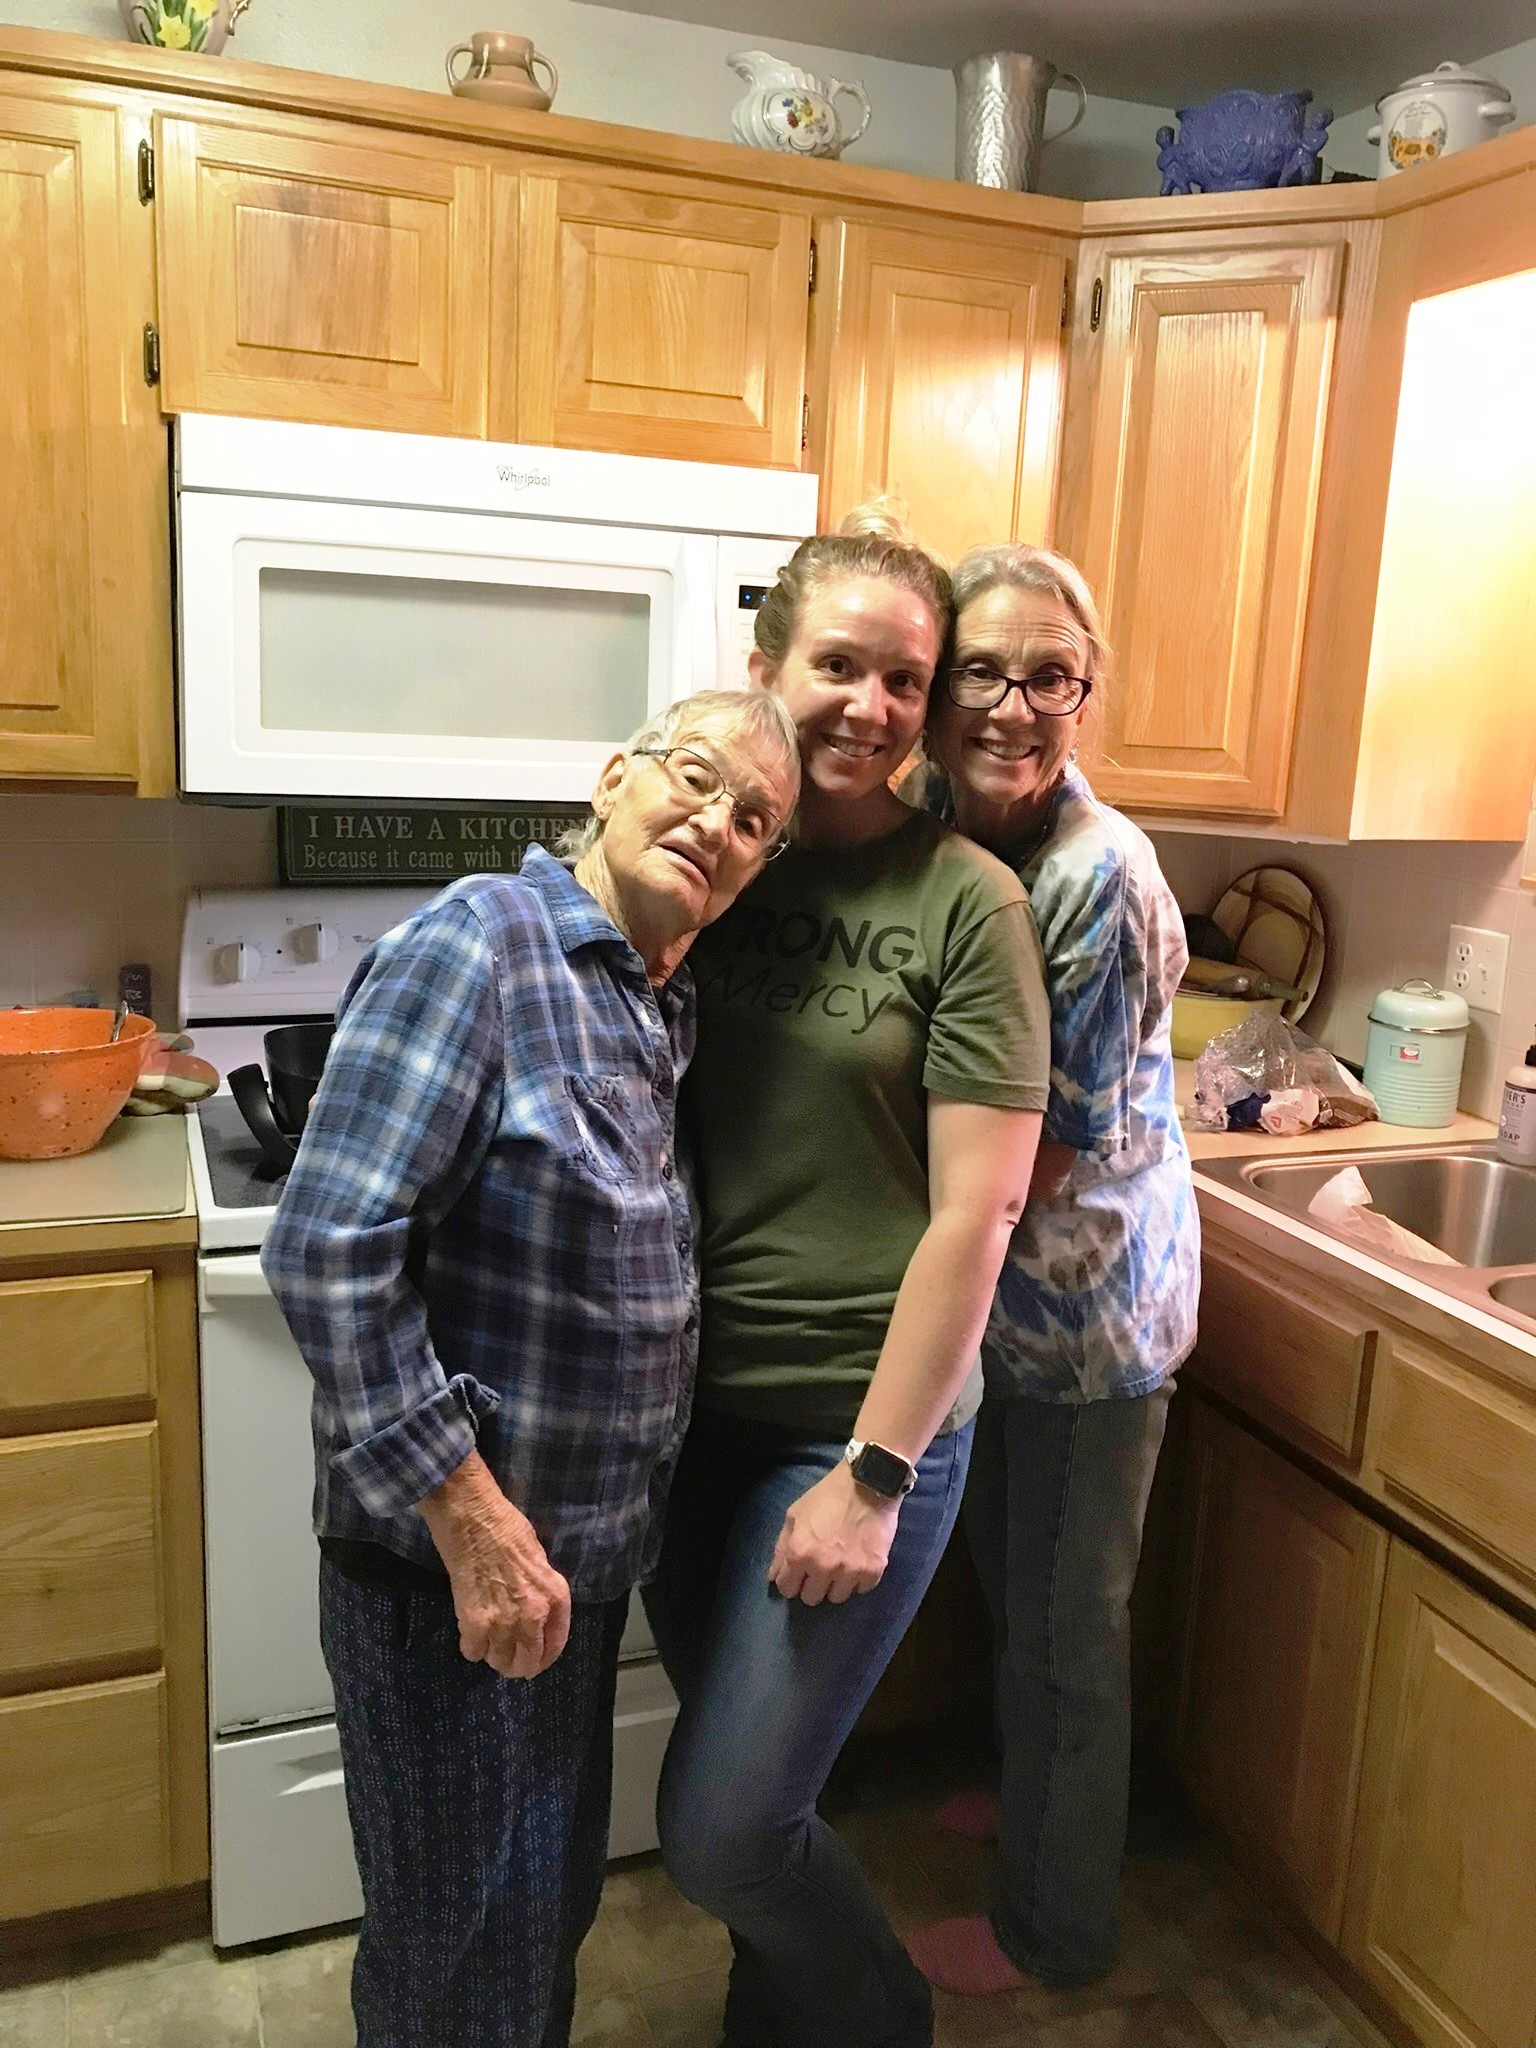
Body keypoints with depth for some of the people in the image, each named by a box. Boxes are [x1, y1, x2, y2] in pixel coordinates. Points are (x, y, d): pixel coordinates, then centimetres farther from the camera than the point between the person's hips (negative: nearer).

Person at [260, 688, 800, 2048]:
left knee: (556, 1904, 26)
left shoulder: (673, 1008, 6)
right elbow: (327, 1252, -25)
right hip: (450, 1555, -7)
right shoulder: (477, 945, -19)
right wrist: (471, 1517, -23)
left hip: (588, 1550, 8)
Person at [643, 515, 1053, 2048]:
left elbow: (976, 1211, -14)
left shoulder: (965, 904, -12)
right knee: (744, 1766, 21)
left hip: (861, 1421, -4)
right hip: (693, 1402, 5)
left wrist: (873, 1476, -13)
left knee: (722, 1830, 3)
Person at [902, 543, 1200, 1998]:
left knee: (1069, 1622, 12)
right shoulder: (930, 829, -6)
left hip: (1090, 1301, -7)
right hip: (998, 1290, 7)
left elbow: (1057, 1154, -22)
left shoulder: (1100, 878, -27)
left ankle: (1053, 1928, 36)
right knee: (1012, 1581, 26)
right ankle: (1030, 1802, 53)